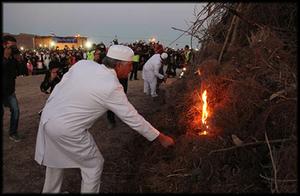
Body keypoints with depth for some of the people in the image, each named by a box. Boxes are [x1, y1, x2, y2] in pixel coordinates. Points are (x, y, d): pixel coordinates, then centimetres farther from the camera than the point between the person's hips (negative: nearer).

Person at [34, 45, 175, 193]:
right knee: (94, 164, 13)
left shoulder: (83, 64, -2)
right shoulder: (112, 87, -18)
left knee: (55, 159, 29)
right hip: (67, 130, -8)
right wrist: (162, 138, -3)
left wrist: (50, 110, 19)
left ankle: (50, 191, 50)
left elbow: (59, 86, 4)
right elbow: (133, 118, -13)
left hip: (47, 118, 8)